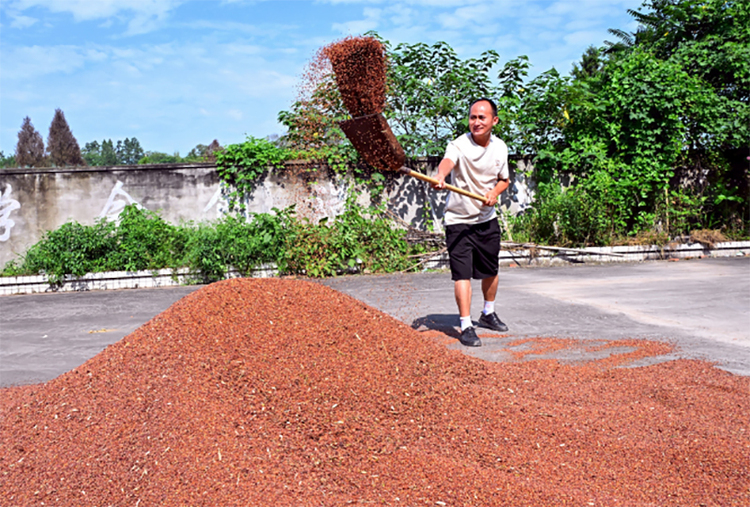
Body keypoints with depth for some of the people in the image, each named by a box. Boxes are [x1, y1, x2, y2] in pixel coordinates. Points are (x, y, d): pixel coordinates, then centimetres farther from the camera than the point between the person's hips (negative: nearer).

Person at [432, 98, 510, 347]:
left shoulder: (500, 148, 1)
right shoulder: (459, 145, -17)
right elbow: (447, 160, -40)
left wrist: (495, 191, -10)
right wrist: (440, 177, -63)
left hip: (487, 219, 6)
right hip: (458, 220, -5)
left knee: (490, 270, 18)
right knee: (462, 274, -12)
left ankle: (488, 314, 39)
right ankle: (466, 326, -5)